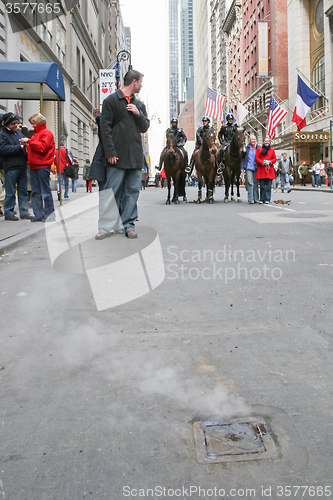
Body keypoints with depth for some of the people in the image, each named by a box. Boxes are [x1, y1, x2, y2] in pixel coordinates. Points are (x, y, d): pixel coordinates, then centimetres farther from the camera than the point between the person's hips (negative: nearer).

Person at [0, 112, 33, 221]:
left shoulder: (19, 132, 17)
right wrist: (20, 147, -16)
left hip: (22, 166, 7)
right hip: (11, 168, -7)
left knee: (23, 190, 9)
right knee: (10, 192, -2)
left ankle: (24, 212, 16)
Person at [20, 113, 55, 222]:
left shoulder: (46, 133, -4)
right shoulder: (36, 133, 23)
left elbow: (43, 147, -17)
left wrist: (29, 141, -13)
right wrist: (27, 145, 8)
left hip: (43, 166, -9)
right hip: (34, 166, 9)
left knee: (45, 191, -5)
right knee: (35, 192, 6)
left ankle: (49, 213, 1)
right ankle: (38, 215, 8)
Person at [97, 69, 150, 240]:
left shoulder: (139, 104, 19)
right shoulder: (111, 100, 1)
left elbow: (145, 128, 18)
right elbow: (105, 128, -5)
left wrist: (138, 114, -2)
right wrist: (110, 153, -12)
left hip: (135, 156, 5)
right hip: (117, 156, -5)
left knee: (132, 191, 5)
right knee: (112, 192, -5)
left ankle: (129, 225, 12)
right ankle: (105, 227, 1)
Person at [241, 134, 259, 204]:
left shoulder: (258, 148, 7)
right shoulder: (246, 147, 3)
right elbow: (242, 158, 3)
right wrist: (242, 168, -3)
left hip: (256, 168, 2)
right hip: (248, 168, -2)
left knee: (256, 183, 7)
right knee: (250, 183, -8)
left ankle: (256, 199, 14)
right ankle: (250, 199, -6)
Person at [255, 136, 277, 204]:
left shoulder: (272, 150, 14)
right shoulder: (259, 149, 8)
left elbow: (274, 159, 11)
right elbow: (256, 158, 1)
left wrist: (269, 162, -9)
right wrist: (263, 163, -12)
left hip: (269, 170, 1)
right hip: (261, 171, -1)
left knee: (268, 186, -1)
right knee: (262, 186, 0)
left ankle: (267, 199, 4)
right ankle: (261, 199, 8)